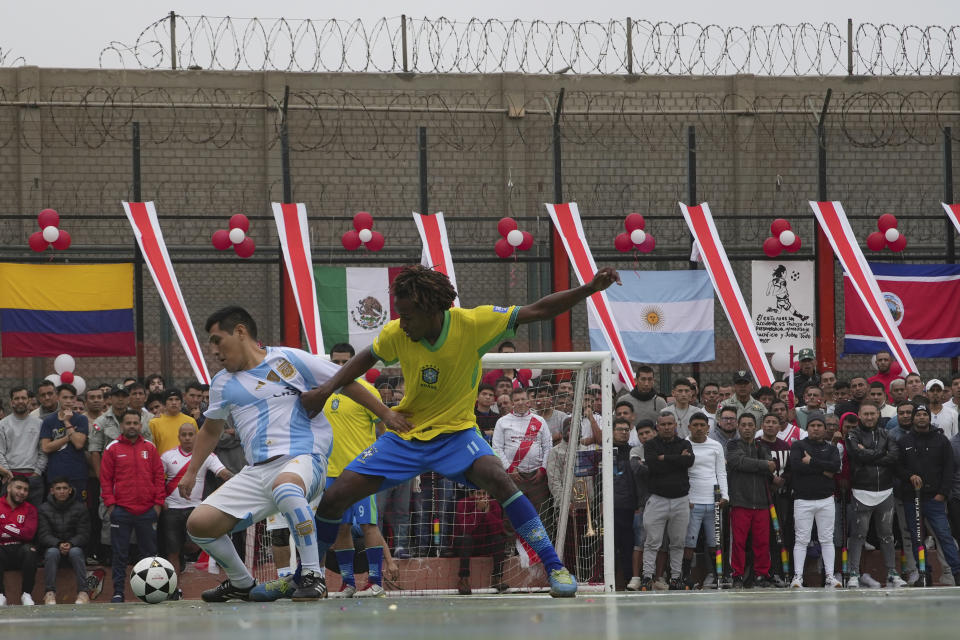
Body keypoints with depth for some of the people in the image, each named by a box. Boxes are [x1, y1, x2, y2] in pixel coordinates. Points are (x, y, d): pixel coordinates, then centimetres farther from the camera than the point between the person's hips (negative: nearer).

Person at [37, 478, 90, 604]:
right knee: (52, 552, -34)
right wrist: (58, 544, -24)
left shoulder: (80, 508, 4)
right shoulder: (44, 509, 4)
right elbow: (43, 535, -5)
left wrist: (71, 544, -22)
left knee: (75, 552, -34)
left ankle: (83, 592, -37)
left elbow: (84, 535, -2)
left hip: (75, 546, 0)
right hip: (52, 546, 0)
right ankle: (49, 593, -36)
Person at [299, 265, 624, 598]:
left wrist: (590, 289, -25)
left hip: (456, 432, -3)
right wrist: (326, 389, 0)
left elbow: (537, 311, -15)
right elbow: (367, 358, 12)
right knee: (334, 499, -6)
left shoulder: (473, 323, -18)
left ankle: (555, 569, -27)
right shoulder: (396, 334, -11)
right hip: (404, 435, 3)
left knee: (497, 478, -33)